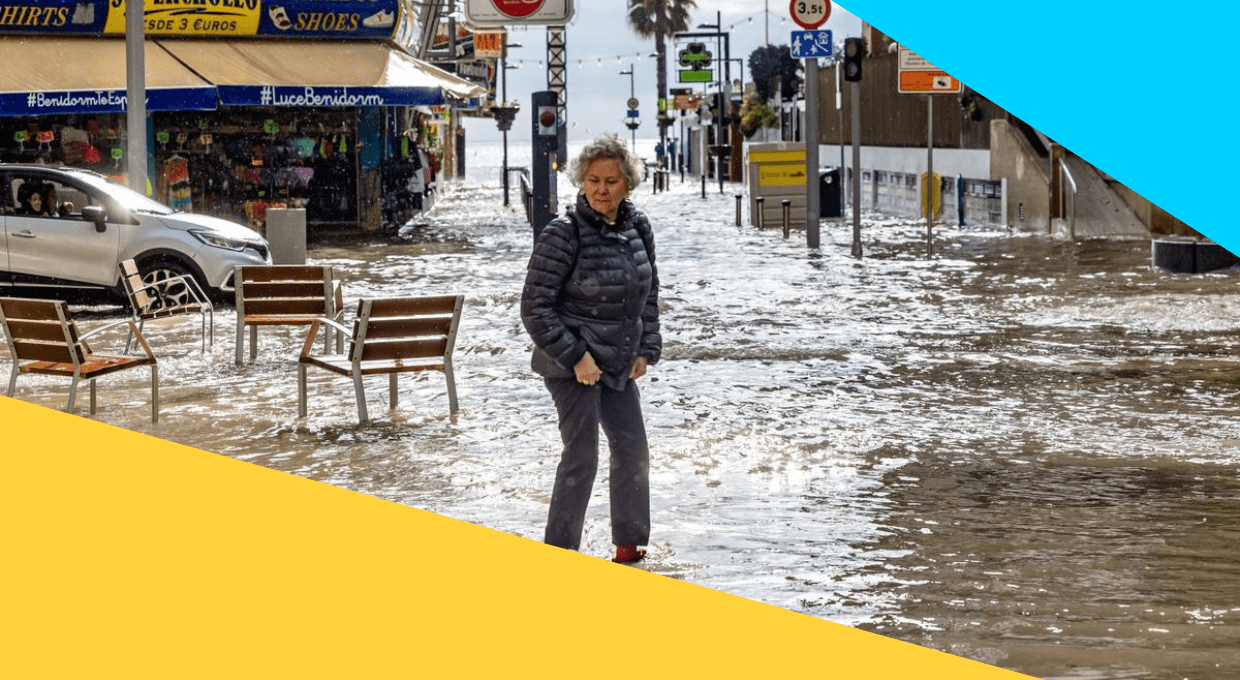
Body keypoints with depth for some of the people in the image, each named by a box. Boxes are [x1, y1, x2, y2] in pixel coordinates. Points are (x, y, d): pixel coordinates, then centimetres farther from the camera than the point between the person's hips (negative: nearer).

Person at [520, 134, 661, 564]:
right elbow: (535, 308, -16)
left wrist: (646, 350, 5)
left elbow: (649, 293, 15)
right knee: (581, 457, -8)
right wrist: (575, 356, -18)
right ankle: (559, 552, 3)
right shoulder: (562, 236, -18)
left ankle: (629, 544, 30)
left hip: (618, 365, 7)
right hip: (573, 366, -7)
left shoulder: (638, 229, 2)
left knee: (633, 451, 14)